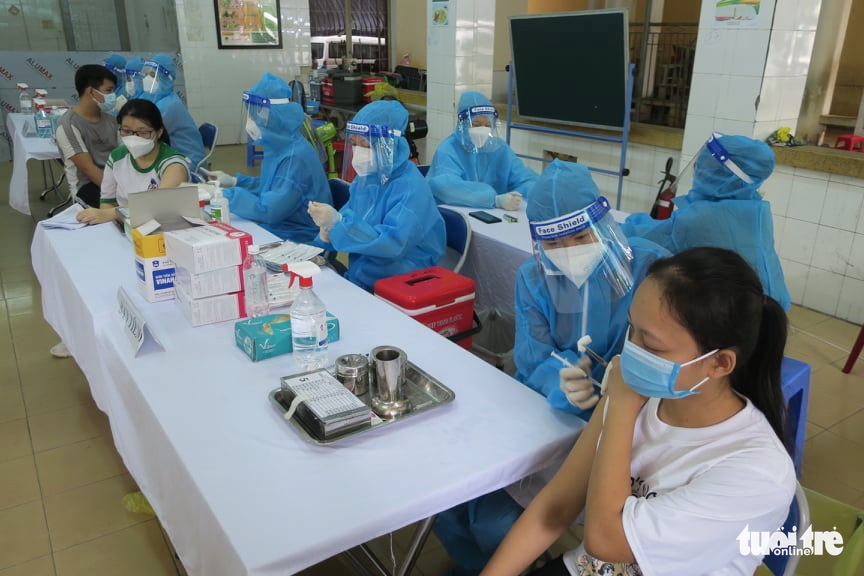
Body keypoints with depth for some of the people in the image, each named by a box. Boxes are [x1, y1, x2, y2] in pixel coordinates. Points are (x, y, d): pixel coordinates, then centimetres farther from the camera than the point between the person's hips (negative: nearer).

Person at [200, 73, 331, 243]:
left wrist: (226, 195, -18)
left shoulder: (296, 156, -26)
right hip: (277, 230, 8)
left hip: (300, 242, -8)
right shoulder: (279, 145, 4)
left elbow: (268, 211, -28)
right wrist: (234, 181, 10)